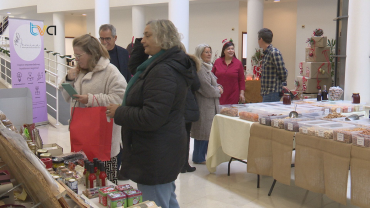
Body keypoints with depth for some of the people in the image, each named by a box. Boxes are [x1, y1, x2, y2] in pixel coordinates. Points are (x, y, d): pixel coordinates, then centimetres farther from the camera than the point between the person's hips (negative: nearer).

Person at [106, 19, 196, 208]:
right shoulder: (169, 65, 10)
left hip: (156, 155, -11)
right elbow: (134, 67, 26)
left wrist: (118, 112, -15)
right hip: (165, 150, 11)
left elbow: (150, 117, -28)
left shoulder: (163, 72, -23)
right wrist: (139, 48, 10)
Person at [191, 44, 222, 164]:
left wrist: (218, 88, 3)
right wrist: (218, 91, -4)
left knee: (207, 131, 14)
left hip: (210, 105, 10)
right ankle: (199, 158, 7)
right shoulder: (199, 68, -16)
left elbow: (212, 83, 25)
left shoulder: (207, 67, 18)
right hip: (203, 105, -10)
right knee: (203, 131, -3)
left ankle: (201, 155, 24)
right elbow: (206, 88, -21)